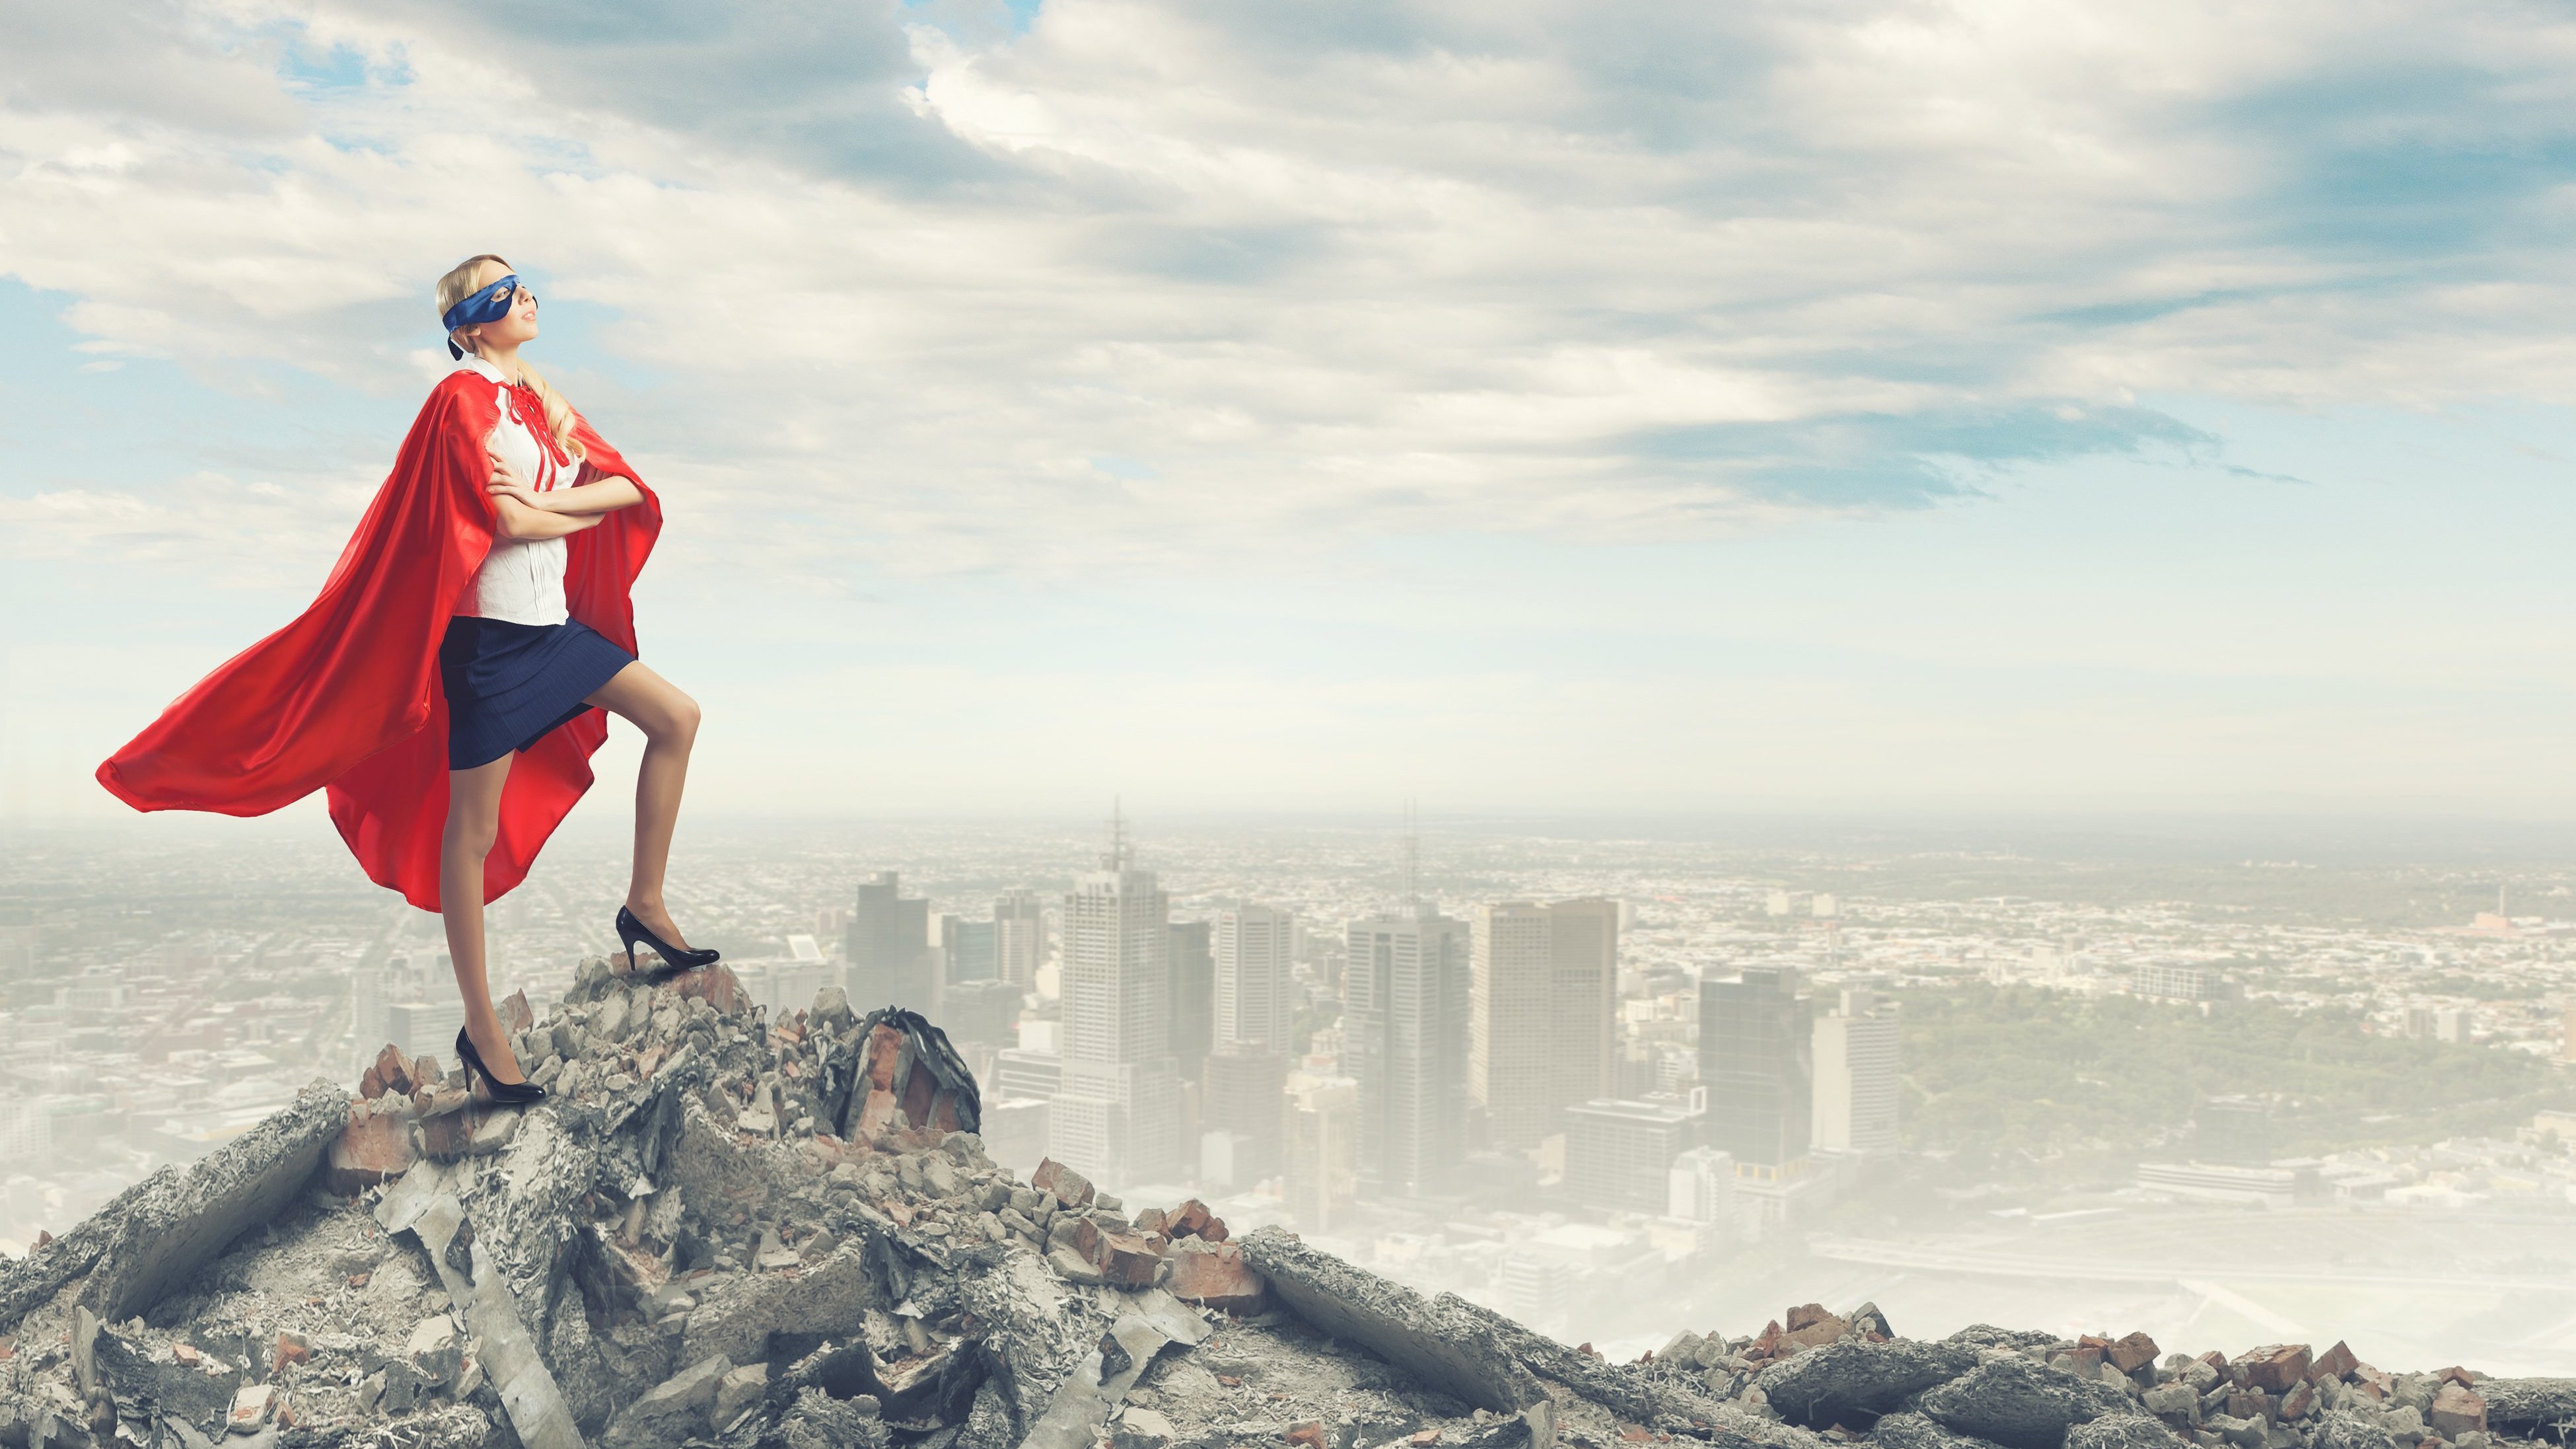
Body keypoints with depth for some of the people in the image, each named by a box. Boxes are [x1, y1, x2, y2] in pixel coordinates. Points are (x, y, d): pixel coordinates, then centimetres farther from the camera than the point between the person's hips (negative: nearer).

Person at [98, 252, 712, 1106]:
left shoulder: (539, 399, 14)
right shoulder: (464, 399, -10)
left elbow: (627, 489, 3)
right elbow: (510, 521, -20)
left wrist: (543, 500, -13)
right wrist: (584, 508, -2)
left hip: (553, 625, 8)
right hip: (491, 637, -8)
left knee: (676, 718, 6)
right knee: (473, 830, -1)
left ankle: (645, 907, 16)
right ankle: (480, 1028, 6)